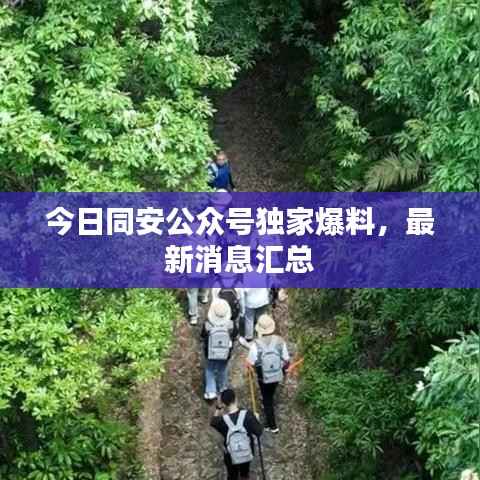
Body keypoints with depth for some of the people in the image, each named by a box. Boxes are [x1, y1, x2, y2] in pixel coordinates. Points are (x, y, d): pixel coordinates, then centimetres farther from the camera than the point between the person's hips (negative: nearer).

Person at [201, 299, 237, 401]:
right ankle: (222, 388, 49)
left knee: (210, 371, 26)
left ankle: (210, 391, 27)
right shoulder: (230, 325, -27)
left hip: (210, 353, -1)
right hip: (225, 354, 1)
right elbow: (234, 336, -8)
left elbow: (203, 337, -12)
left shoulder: (207, 325, -30)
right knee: (223, 370, 28)